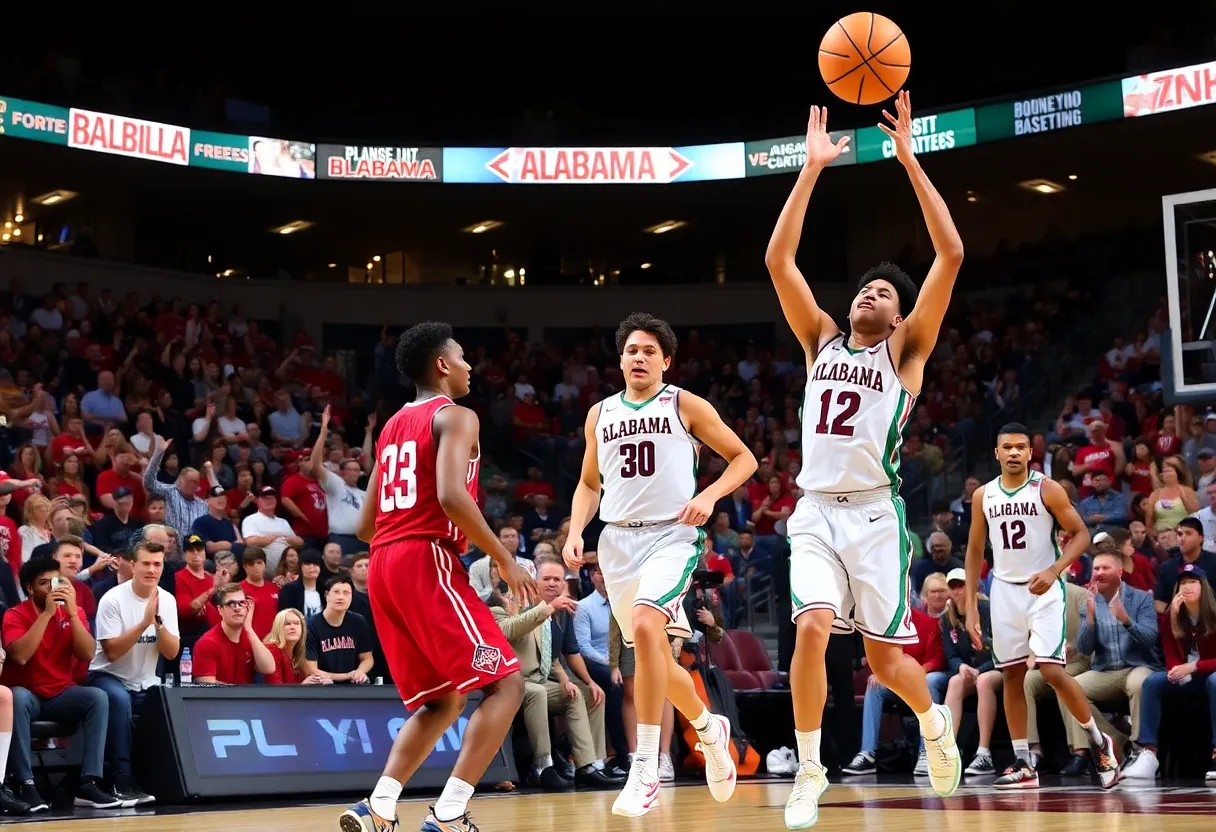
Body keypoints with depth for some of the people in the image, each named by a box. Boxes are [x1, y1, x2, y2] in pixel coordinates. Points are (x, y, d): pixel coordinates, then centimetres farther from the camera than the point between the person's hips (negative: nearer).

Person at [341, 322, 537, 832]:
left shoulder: (392, 427, 23)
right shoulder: (455, 416, -2)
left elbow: (366, 526, 22)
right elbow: (451, 496, -20)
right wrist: (505, 560, -13)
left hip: (382, 567, 9)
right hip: (427, 563, -9)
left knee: (442, 701, 16)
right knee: (505, 683, -4)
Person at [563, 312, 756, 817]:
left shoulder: (685, 405, 1)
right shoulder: (601, 415, 13)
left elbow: (744, 458, 3)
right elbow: (589, 484, 22)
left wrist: (709, 495, -13)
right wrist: (575, 532, 5)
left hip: (671, 534, -5)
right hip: (618, 540, 5)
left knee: (645, 627, -29)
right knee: (654, 655, 12)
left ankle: (646, 769, -25)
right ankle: (709, 728, 41)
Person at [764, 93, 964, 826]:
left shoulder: (906, 349, 6)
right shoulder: (822, 339, 15)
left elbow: (952, 255, -5)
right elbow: (778, 260, 6)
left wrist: (909, 160, -7)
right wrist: (813, 168, 2)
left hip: (876, 513, -2)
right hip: (816, 511, 2)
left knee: (885, 654, 1)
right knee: (812, 630, -18)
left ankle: (935, 719, 34)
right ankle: (810, 772, -6)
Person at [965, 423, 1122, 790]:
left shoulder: (1047, 489, -7)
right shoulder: (983, 496, 4)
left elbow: (1081, 534, -6)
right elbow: (975, 551, 11)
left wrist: (1053, 570, -22)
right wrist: (970, 606, 5)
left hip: (1044, 589, -4)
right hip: (1004, 590, 4)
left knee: (1052, 671, -14)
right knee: (1011, 675, 4)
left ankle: (1099, 740, 7)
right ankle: (1023, 765, 9)